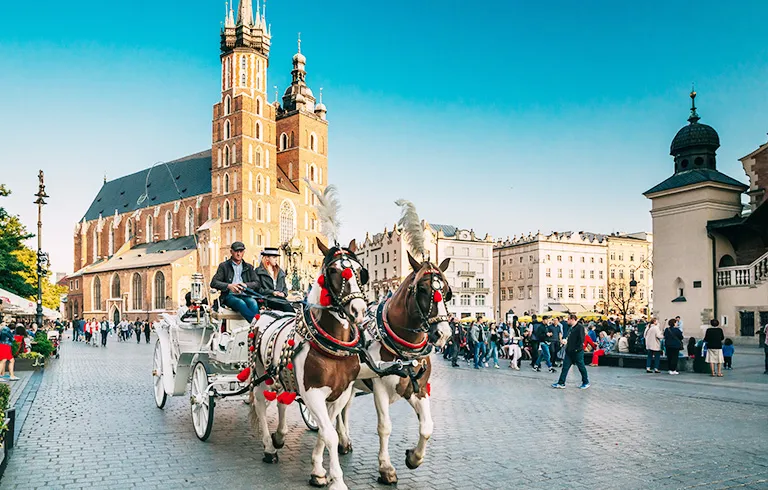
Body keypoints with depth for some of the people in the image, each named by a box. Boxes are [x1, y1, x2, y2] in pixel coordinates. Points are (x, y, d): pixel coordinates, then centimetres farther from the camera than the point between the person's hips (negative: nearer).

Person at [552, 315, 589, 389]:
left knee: (581, 367, 4)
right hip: (569, 351, 9)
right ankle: (561, 383, 7)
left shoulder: (580, 327, -13)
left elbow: (581, 339, -20)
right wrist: (565, 341, 9)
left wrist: (576, 348, -21)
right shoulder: (571, 328, 15)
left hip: (577, 352, -9)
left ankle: (586, 383, 19)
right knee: (565, 367, 5)